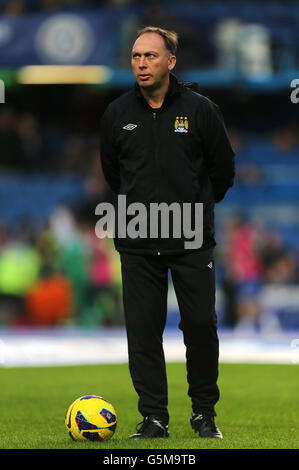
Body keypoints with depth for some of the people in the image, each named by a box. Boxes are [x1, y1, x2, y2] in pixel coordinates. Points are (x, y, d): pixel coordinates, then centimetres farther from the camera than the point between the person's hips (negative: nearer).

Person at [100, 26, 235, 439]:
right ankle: (154, 417, 7)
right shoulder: (117, 114, 2)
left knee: (201, 326, -1)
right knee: (143, 330, -1)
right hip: (137, 244, 2)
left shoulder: (200, 110, -4)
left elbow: (223, 169, 8)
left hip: (192, 240, -2)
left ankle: (204, 413, 15)